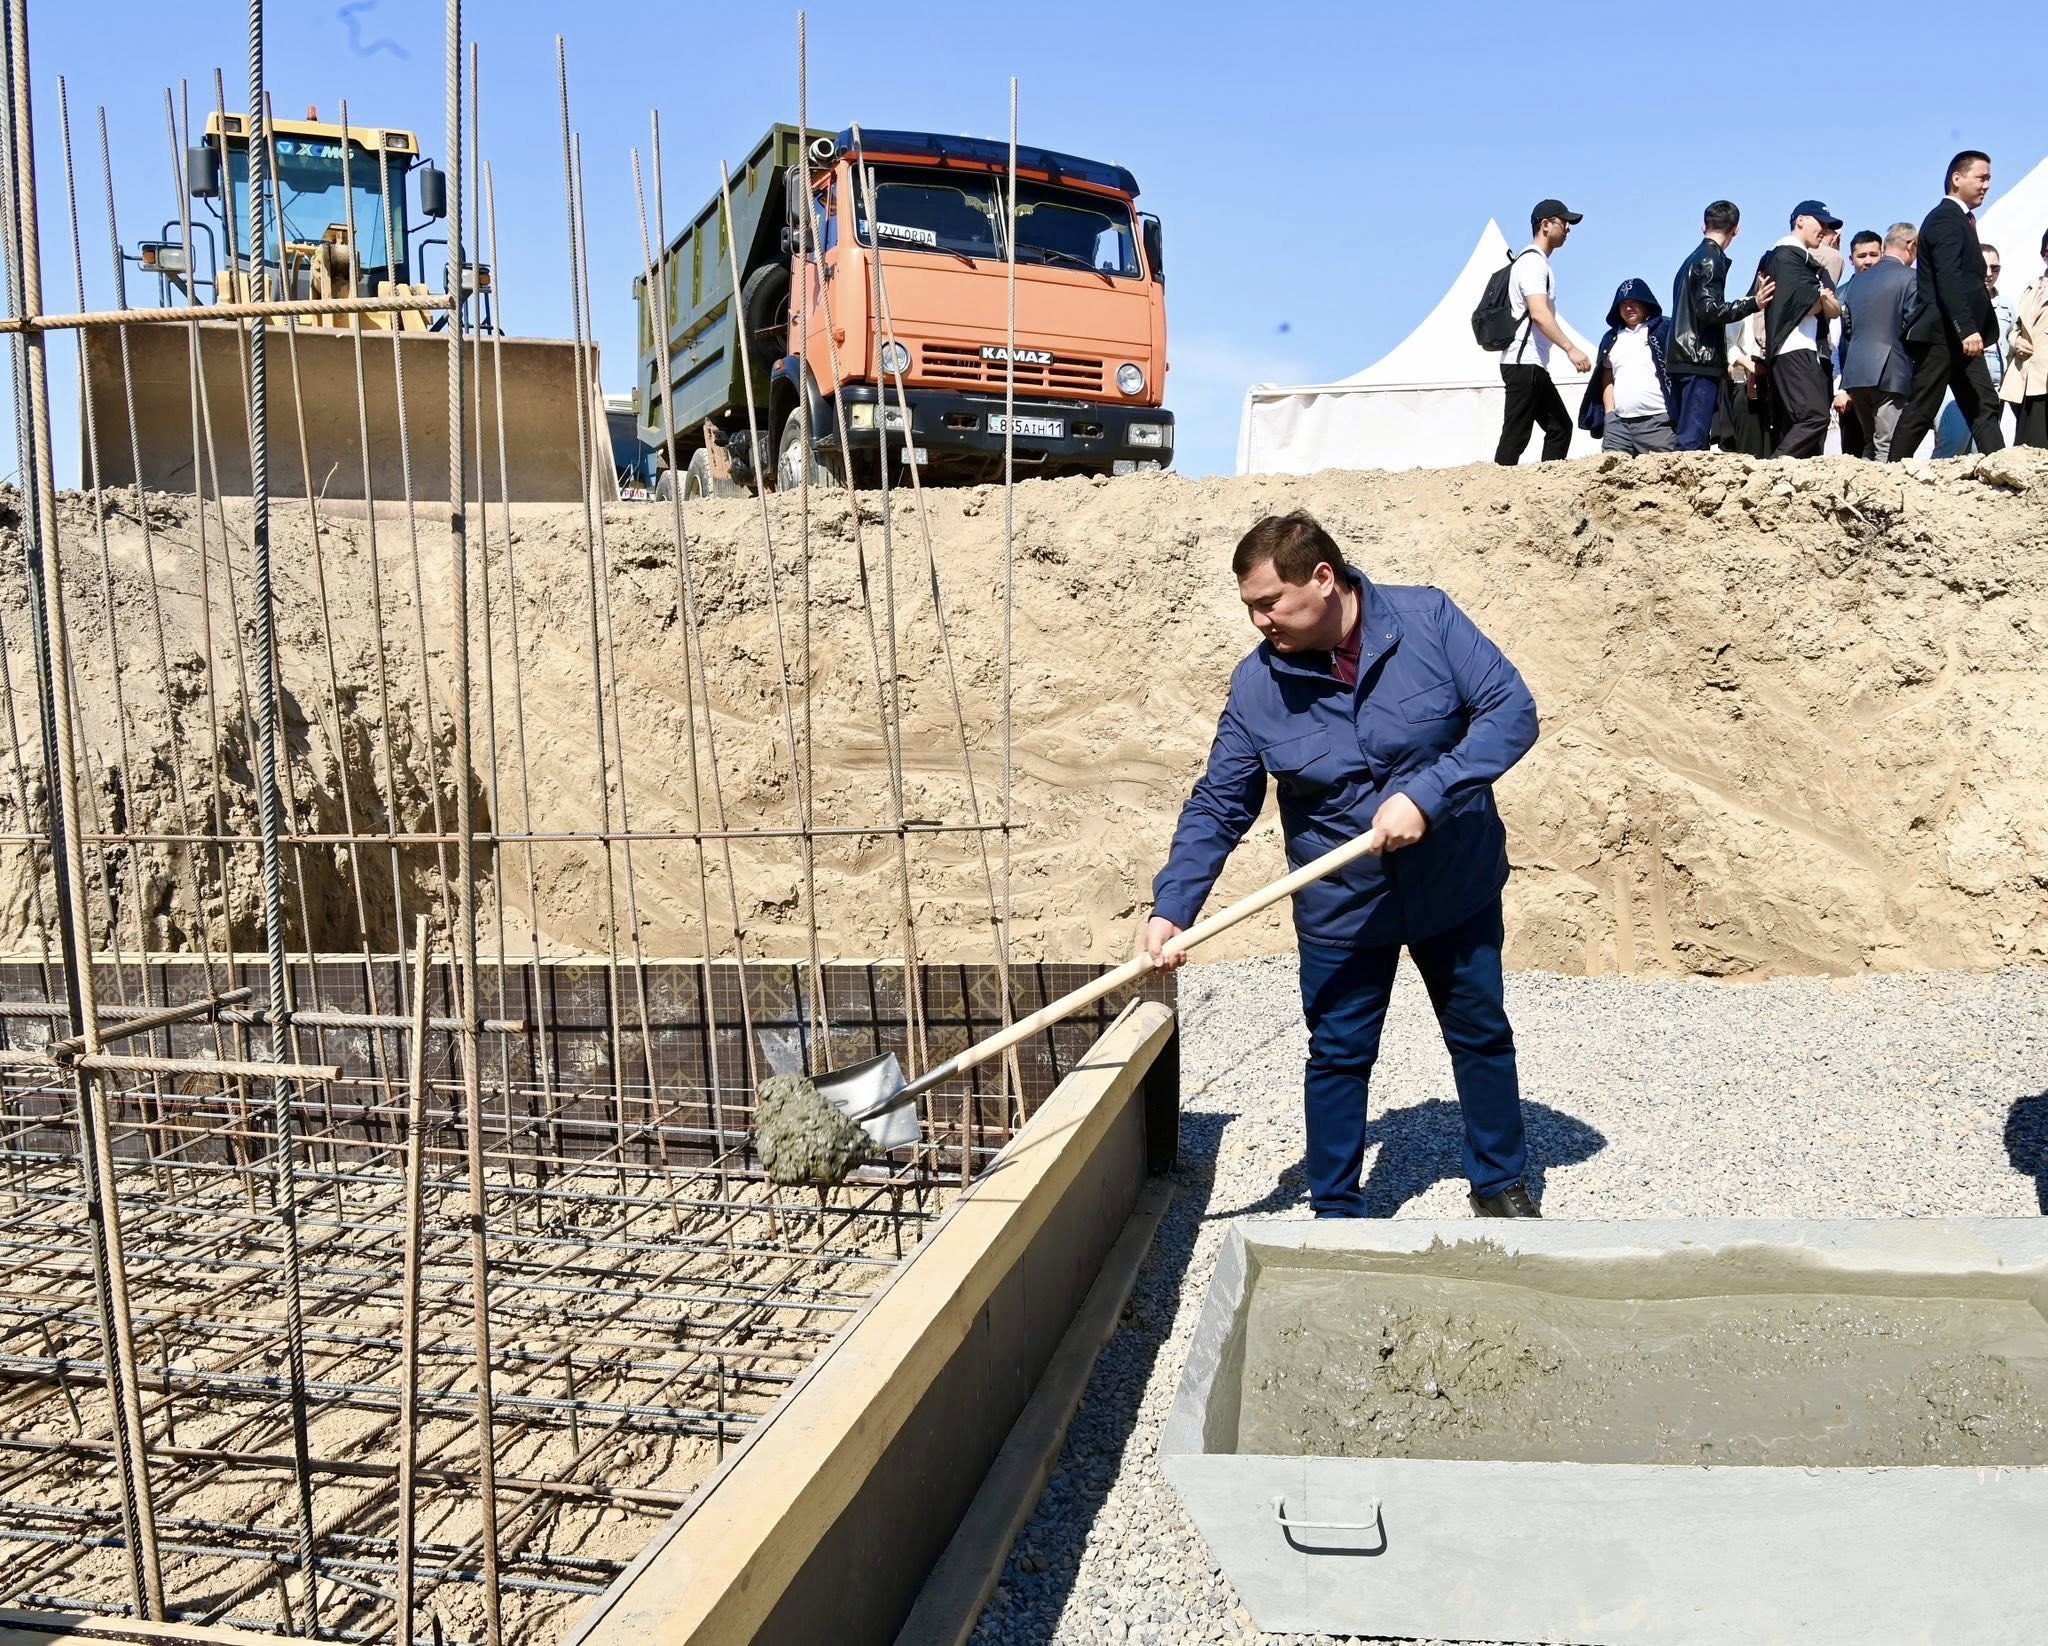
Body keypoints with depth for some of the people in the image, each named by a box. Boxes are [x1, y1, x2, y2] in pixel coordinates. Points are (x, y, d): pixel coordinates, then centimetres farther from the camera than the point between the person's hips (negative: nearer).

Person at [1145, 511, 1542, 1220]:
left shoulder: (1428, 620, -15)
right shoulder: (1257, 684, -11)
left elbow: (1512, 710, -17)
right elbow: (1217, 807, -8)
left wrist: (1426, 795, -29)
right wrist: (1170, 908, -19)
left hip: (1458, 888, 0)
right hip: (1341, 908, 0)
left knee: (1482, 1035, 16)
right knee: (1338, 1057, 8)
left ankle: (1502, 1185, 38)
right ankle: (1335, 1212, 26)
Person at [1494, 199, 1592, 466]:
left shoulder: (1536, 261, 22)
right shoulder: (1533, 261, -10)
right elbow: (1539, 314, -24)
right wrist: (1571, 349, -29)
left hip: (1534, 366, 11)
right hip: (1524, 363, -11)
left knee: (1560, 427, 9)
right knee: (1515, 438, -12)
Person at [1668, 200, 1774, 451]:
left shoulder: (1692, 259, 20)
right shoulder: (1712, 259, -7)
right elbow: (1709, 310, -17)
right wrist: (1753, 303, -20)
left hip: (1682, 359, 9)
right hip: (1701, 361, -9)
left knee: (1684, 436, 8)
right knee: (1693, 440, -14)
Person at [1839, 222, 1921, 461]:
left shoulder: (1857, 281, 16)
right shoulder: (1910, 277, -3)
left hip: (1855, 372, 6)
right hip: (1891, 373, -6)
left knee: (1870, 445, 14)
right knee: (1887, 448, -7)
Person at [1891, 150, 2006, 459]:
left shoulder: (1959, 219, 21)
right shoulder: (1946, 218, -9)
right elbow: (1948, 279, -21)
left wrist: (1972, 330, 15)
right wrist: (1968, 329, -28)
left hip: (1960, 336, 10)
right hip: (1942, 333, -10)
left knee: (1984, 408, 4)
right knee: (1921, 411, -7)